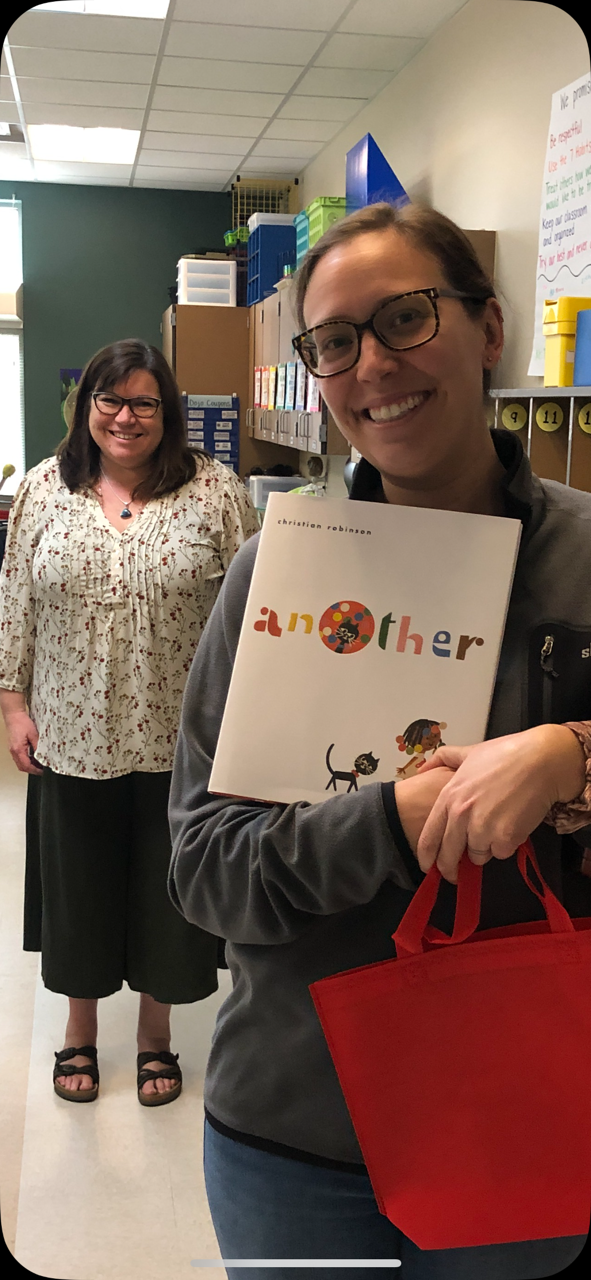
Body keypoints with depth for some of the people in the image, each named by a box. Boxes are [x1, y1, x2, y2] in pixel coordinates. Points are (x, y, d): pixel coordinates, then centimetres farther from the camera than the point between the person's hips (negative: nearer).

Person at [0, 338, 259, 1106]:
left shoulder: (215, 492, -4)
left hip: (180, 742, -1)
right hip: (72, 739, 2)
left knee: (166, 891, 12)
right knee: (78, 886, 15)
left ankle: (156, 1034, 34)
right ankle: (80, 1029, 38)